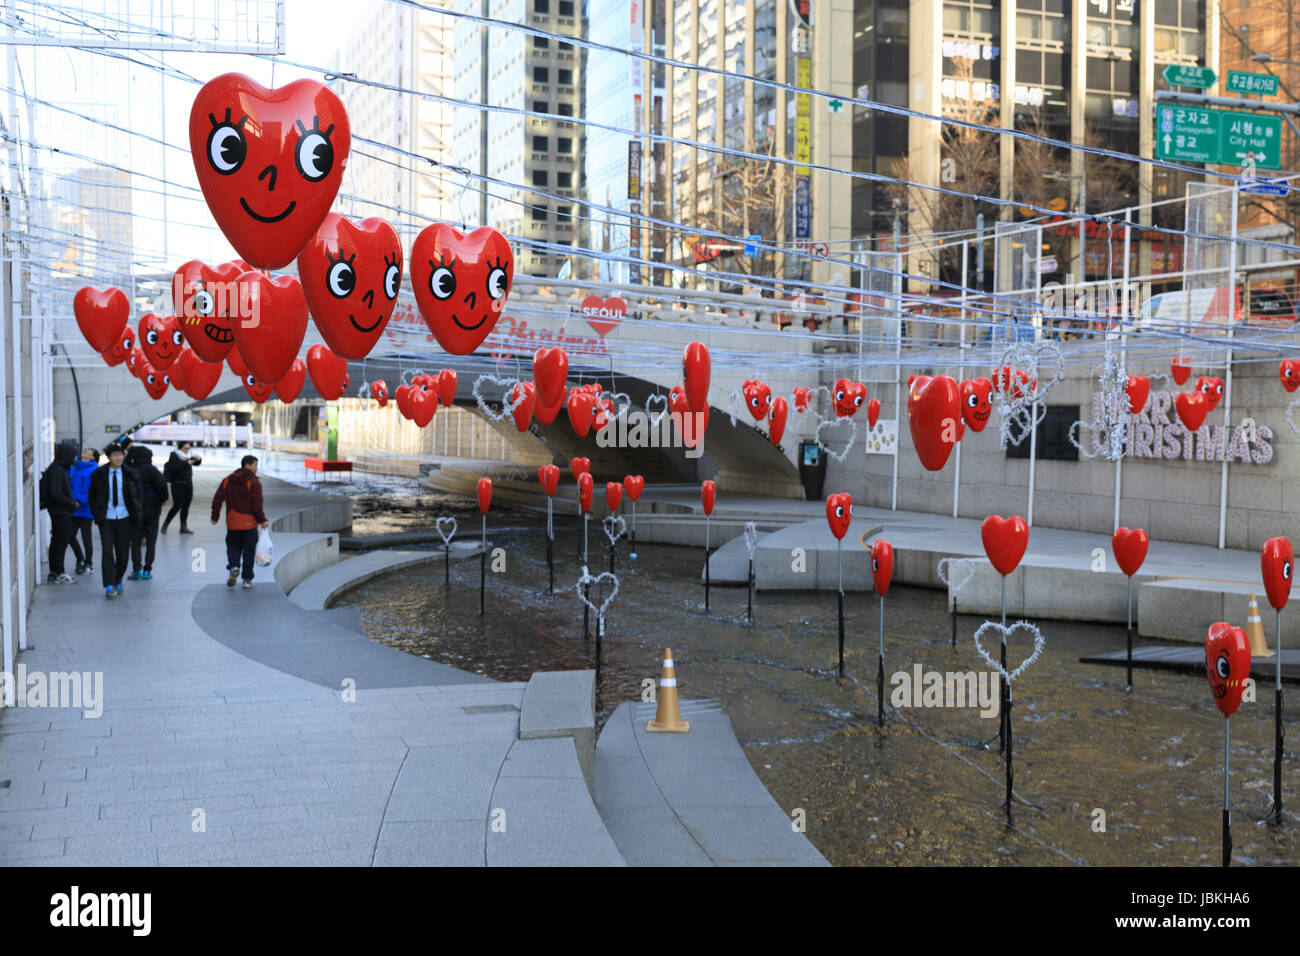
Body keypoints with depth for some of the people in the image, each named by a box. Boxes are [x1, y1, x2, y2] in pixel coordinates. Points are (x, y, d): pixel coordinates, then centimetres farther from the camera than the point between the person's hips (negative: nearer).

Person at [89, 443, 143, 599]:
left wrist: (137, 514, -1)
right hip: (106, 519, -1)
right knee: (107, 552, -12)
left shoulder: (130, 475, 3)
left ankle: (117, 582, 26)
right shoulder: (99, 474, 0)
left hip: (124, 518, 2)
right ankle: (109, 586, -12)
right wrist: (97, 514, -2)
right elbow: (92, 496, 8)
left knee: (122, 553, 7)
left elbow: (139, 496, 10)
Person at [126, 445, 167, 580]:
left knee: (135, 540, 8)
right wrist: (163, 499, -6)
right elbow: (161, 484, -22)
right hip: (152, 510, -2)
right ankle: (147, 570, 4)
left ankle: (137, 568, -3)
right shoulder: (151, 470, -10)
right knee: (151, 541, 7)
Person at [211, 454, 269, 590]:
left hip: (232, 523, 4)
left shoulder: (227, 480, 4)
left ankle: (233, 566, -11)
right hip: (249, 523, -4)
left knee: (233, 546, 17)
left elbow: (217, 500, 3)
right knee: (249, 550, 6)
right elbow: (256, 506, -16)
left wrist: (215, 517, 11)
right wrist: (262, 520, -6)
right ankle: (247, 580, 9)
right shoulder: (254, 483, -12)